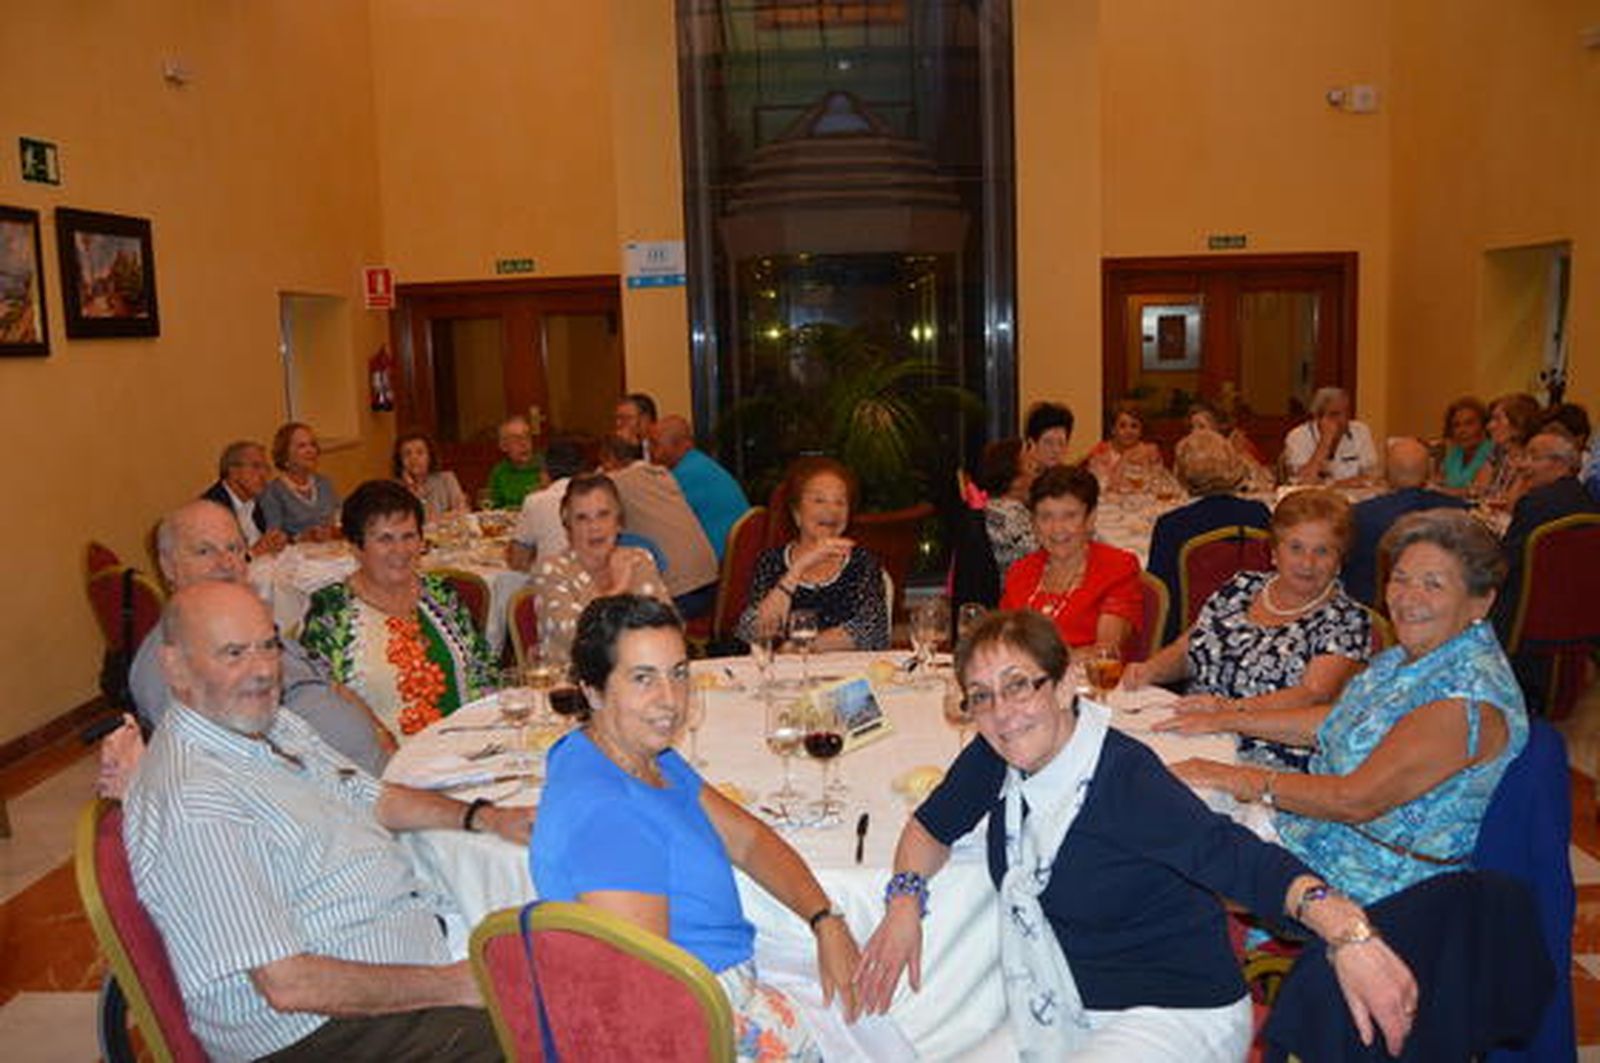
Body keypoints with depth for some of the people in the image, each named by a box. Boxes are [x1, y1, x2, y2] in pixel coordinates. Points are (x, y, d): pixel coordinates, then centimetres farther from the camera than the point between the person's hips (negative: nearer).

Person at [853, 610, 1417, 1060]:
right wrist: (904, 902, -9)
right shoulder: (995, 759, -5)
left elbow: (1241, 859, -35)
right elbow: (931, 825, 10)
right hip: (1067, 1012, 7)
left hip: (1175, 1013, -7)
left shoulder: (1124, 777, -25)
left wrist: (1346, 931, -52)